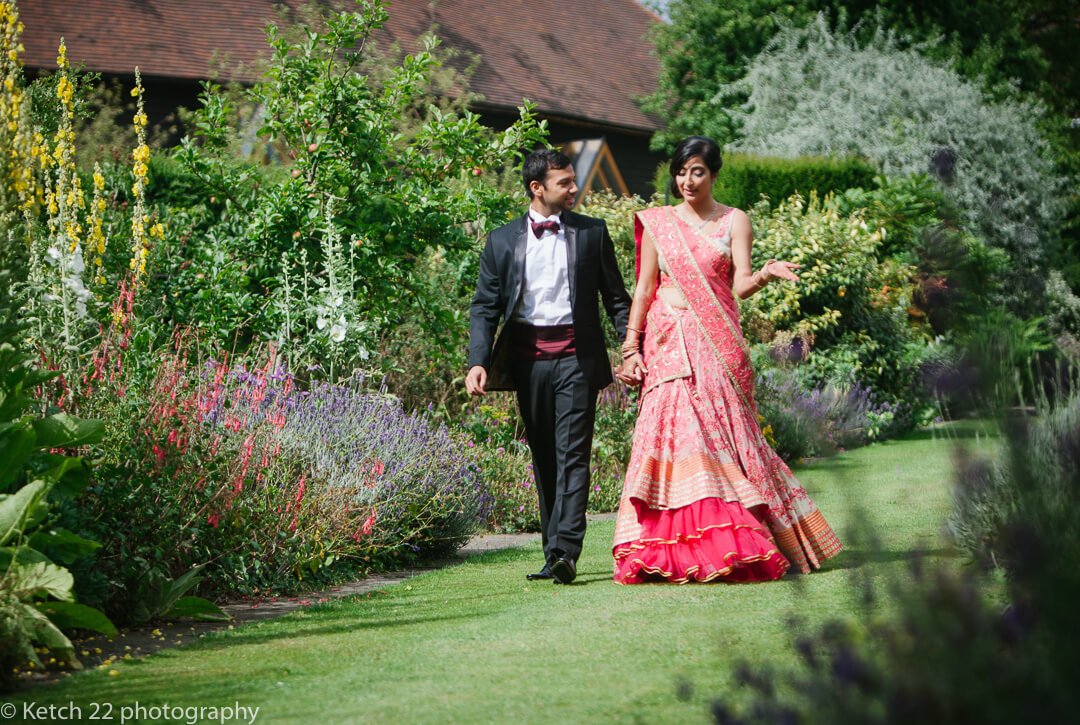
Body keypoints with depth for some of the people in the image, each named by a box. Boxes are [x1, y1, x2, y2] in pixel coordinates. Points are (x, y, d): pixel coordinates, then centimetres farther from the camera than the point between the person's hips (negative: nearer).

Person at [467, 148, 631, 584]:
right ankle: (554, 554, 16)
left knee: (572, 455, -11)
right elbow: (485, 307, 5)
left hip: (576, 357, -2)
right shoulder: (503, 241, 6)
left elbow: (617, 298, 8)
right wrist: (478, 361, -9)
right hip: (528, 359, 2)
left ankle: (565, 552, -18)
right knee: (543, 459, 9)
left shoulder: (592, 233, 6)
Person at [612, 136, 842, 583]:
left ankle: (731, 550, -2)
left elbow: (740, 285, -5)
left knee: (721, 437, -7)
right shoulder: (657, 224, 11)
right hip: (667, 344, 1)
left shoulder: (733, 222, 6)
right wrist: (631, 348, 4)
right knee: (672, 435, -8)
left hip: (715, 344, -1)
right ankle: (671, 554, -7)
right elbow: (644, 289, 11)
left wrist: (765, 274, -26)